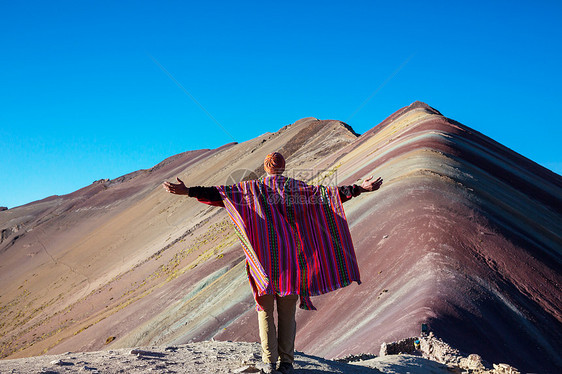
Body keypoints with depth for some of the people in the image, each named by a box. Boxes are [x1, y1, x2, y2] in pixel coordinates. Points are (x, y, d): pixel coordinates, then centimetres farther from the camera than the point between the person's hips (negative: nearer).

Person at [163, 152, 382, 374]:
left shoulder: (252, 188, 3)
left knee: (265, 310, 6)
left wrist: (188, 191, -7)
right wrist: (360, 189, 0)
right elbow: (328, 193, -1)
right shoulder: (298, 188, 5)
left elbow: (219, 193, -5)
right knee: (287, 312, 8)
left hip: (263, 258, -1)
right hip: (290, 256, 1)